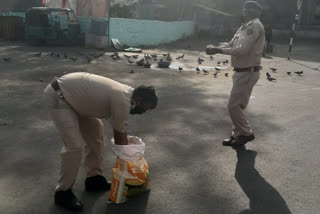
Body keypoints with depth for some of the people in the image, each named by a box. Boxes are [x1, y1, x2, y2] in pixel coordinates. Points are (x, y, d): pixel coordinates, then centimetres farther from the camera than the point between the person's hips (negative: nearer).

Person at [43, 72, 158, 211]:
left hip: (71, 93, 10)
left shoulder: (126, 93, 4)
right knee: (74, 145, -14)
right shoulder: (122, 101, -25)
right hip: (58, 95, -10)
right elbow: (119, 135, -13)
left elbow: (121, 131, 13)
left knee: (95, 132, 13)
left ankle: (94, 178, 23)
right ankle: (63, 192, 3)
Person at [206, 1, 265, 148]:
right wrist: (215, 48, -5)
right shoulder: (245, 26, 14)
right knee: (237, 106, 14)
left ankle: (246, 133, 8)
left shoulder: (254, 26, -16)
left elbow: (243, 50, -23)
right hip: (241, 72, 10)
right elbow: (231, 44, 13)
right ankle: (238, 134, 25)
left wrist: (219, 50, -20)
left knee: (233, 106, -7)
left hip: (247, 73, -10)